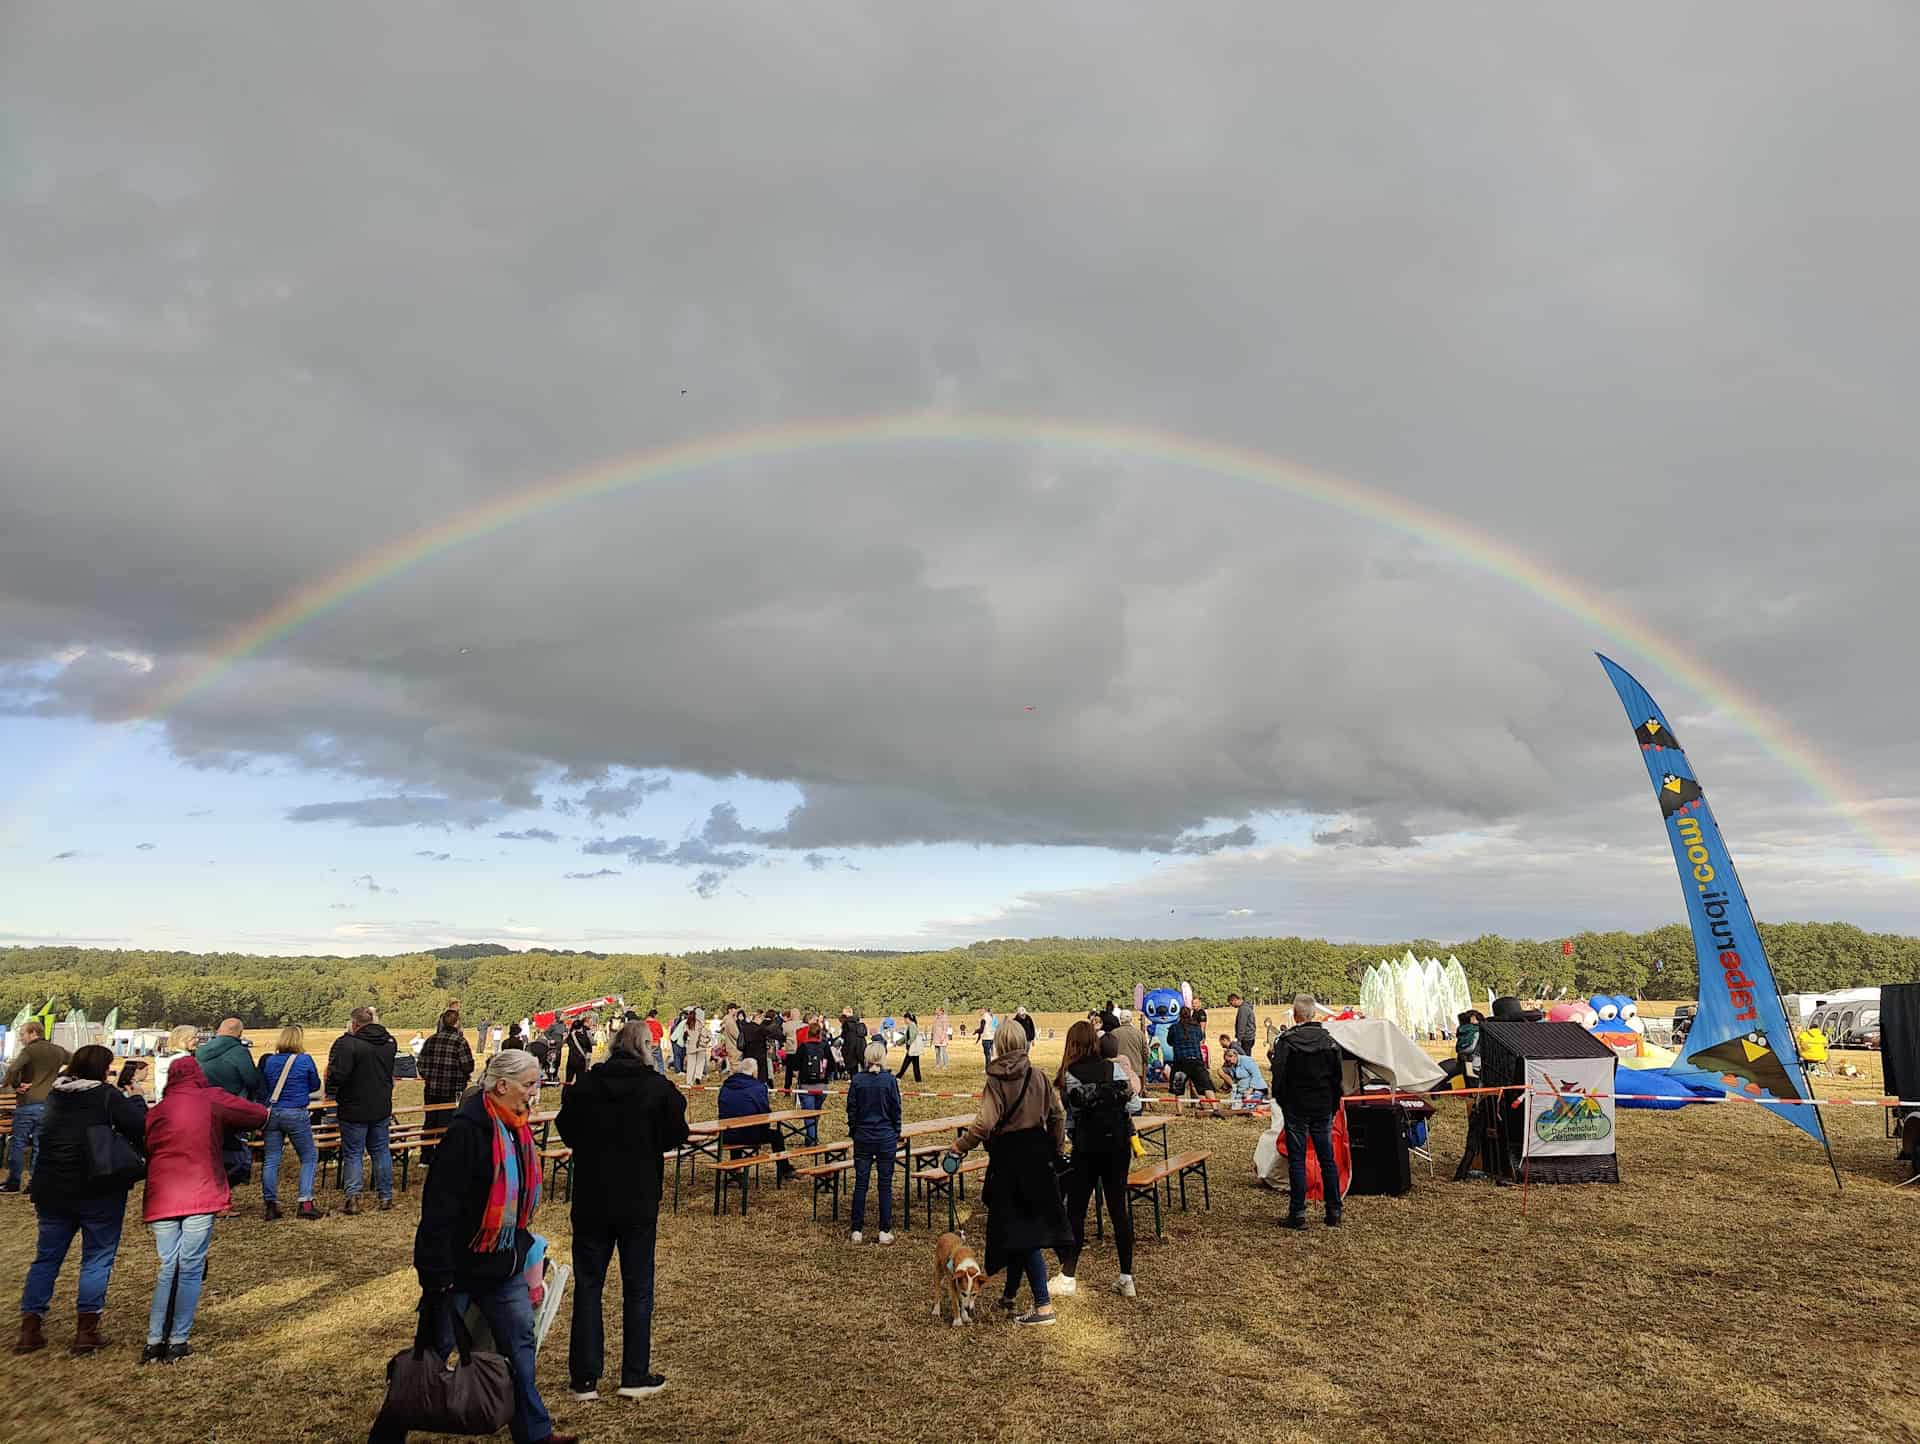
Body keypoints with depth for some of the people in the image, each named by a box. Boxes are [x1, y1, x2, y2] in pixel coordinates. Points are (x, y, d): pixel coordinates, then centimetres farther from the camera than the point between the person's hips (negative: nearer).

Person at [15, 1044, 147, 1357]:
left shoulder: (55, 1095, 6)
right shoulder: (107, 1097, -14)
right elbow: (142, 1126, -18)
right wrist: (136, 1101, -1)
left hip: (51, 1190, 5)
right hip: (99, 1191, -5)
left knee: (46, 1257, 16)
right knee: (97, 1257, 5)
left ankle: (29, 1329, 16)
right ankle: (86, 1331, 5)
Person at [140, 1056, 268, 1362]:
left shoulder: (155, 1112, 11)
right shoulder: (213, 1101, 2)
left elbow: (145, 1153, 11)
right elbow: (260, 1115, 6)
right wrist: (227, 1124, 25)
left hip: (161, 1199, 3)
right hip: (201, 1198, -3)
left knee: (168, 1269, 9)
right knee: (191, 1269, 2)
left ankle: (155, 1342, 7)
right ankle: (178, 1341, 3)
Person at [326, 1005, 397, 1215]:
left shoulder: (347, 1043, -17)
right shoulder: (388, 1042, 5)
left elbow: (337, 1074, -20)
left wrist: (330, 1093, -5)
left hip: (354, 1109, -5)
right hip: (382, 1108, 5)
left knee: (353, 1154, 4)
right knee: (381, 1151, 13)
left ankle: (353, 1198, -3)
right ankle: (386, 1196, 16)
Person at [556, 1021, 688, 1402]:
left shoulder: (585, 1085, -6)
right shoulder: (659, 1088, -12)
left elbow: (567, 1131, 5)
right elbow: (674, 1137, -5)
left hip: (591, 1201, 2)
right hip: (639, 1203, -2)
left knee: (588, 1285, 11)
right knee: (637, 1288, 10)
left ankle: (585, 1379, 15)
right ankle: (635, 1376, 14)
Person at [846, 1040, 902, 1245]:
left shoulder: (857, 1081, -4)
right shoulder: (890, 1080, -9)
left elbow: (851, 1111, 1)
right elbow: (896, 1110, -3)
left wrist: (853, 1132, 14)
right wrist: (896, 1134, 9)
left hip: (863, 1138, 2)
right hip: (886, 1138, -1)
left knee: (860, 1184, 8)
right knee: (885, 1185, 6)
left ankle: (856, 1231, 11)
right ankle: (885, 1231, 8)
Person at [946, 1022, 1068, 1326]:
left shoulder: (996, 1081, -13)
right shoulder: (1038, 1076, 1)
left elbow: (985, 1122, -22)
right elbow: (1057, 1115, 6)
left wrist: (959, 1147, -11)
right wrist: (1054, 1149, 18)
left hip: (1008, 1158, -6)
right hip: (1036, 1155, 6)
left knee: (1022, 1232, -1)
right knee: (1028, 1225, 17)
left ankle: (1043, 1306, -4)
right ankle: (1010, 1293, 31)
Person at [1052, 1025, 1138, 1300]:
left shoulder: (1068, 1075, -9)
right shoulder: (1115, 1068, -4)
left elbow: (1066, 1115, -9)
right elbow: (1132, 1104, -2)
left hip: (1085, 1146, -2)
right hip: (1118, 1143, 2)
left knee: (1076, 1209, 8)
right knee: (1119, 1208, 9)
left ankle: (1068, 1277, 13)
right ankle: (1126, 1279, 13)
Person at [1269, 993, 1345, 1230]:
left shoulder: (1286, 1040, -12)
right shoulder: (1329, 1040, 1)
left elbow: (1278, 1076, -12)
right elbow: (1338, 1076, 6)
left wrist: (1281, 1102, 4)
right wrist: (1334, 1104, 15)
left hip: (1296, 1107, -4)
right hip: (1324, 1108, 4)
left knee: (1297, 1160, 2)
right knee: (1327, 1159, 10)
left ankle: (1298, 1214, 3)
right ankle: (1334, 1214, 14)